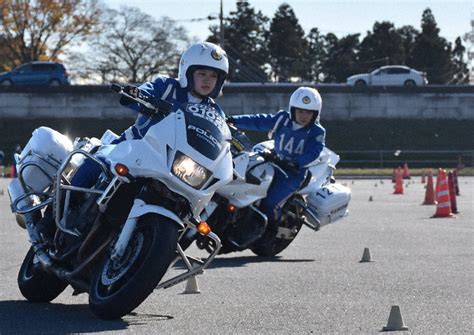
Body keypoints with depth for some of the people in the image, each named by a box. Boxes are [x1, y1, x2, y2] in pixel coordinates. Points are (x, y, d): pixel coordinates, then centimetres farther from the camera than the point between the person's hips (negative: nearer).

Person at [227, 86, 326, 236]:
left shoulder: (317, 132, -9)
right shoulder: (282, 119, 3)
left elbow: (312, 153, -22)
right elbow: (259, 121, 4)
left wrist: (295, 162, -38)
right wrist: (234, 120, -3)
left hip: (294, 172, -5)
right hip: (275, 163, 5)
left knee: (271, 202, -22)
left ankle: (270, 233, 0)